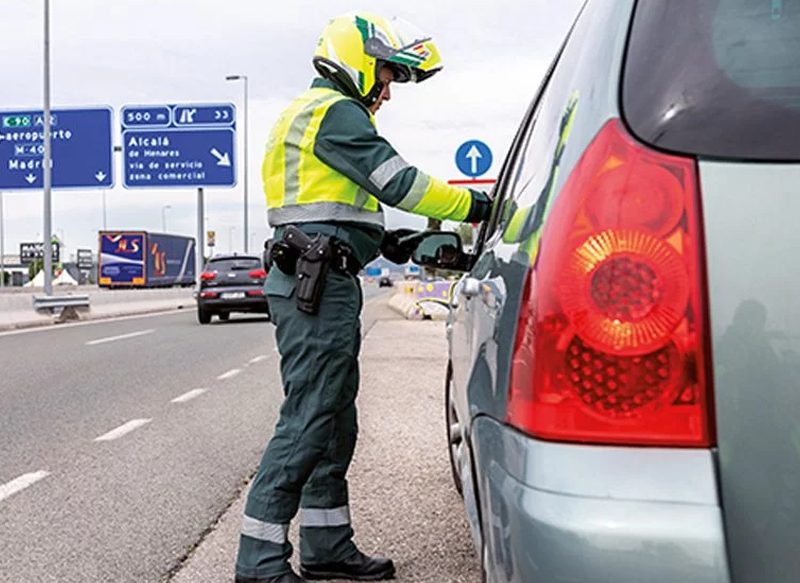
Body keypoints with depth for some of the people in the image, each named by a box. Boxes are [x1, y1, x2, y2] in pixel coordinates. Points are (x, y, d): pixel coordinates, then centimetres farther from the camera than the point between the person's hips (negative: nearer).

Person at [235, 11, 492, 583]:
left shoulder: (319, 111, 26)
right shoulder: (335, 111, -7)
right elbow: (398, 181, -15)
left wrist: (387, 241, 17)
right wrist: (474, 206, -6)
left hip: (320, 284, 11)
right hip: (320, 283, -11)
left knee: (334, 424, 14)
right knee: (307, 422, -9)